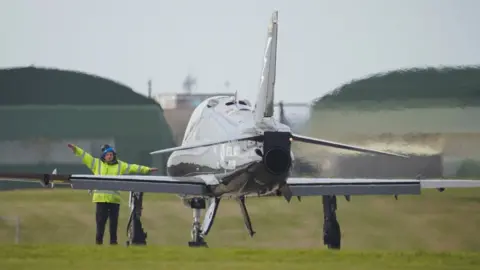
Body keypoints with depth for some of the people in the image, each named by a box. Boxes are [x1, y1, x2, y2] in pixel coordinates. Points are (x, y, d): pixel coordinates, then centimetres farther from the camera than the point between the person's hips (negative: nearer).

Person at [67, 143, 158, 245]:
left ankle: (113, 241, 13)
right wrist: (75, 149, 1)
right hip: (101, 197, -1)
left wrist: (147, 169, 5)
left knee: (114, 221, 5)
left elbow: (133, 168, 10)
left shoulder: (120, 165, 12)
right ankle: (99, 240, 6)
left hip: (114, 198, 1)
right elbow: (85, 156, 8)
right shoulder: (97, 163, 10)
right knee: (101, 220, 0)